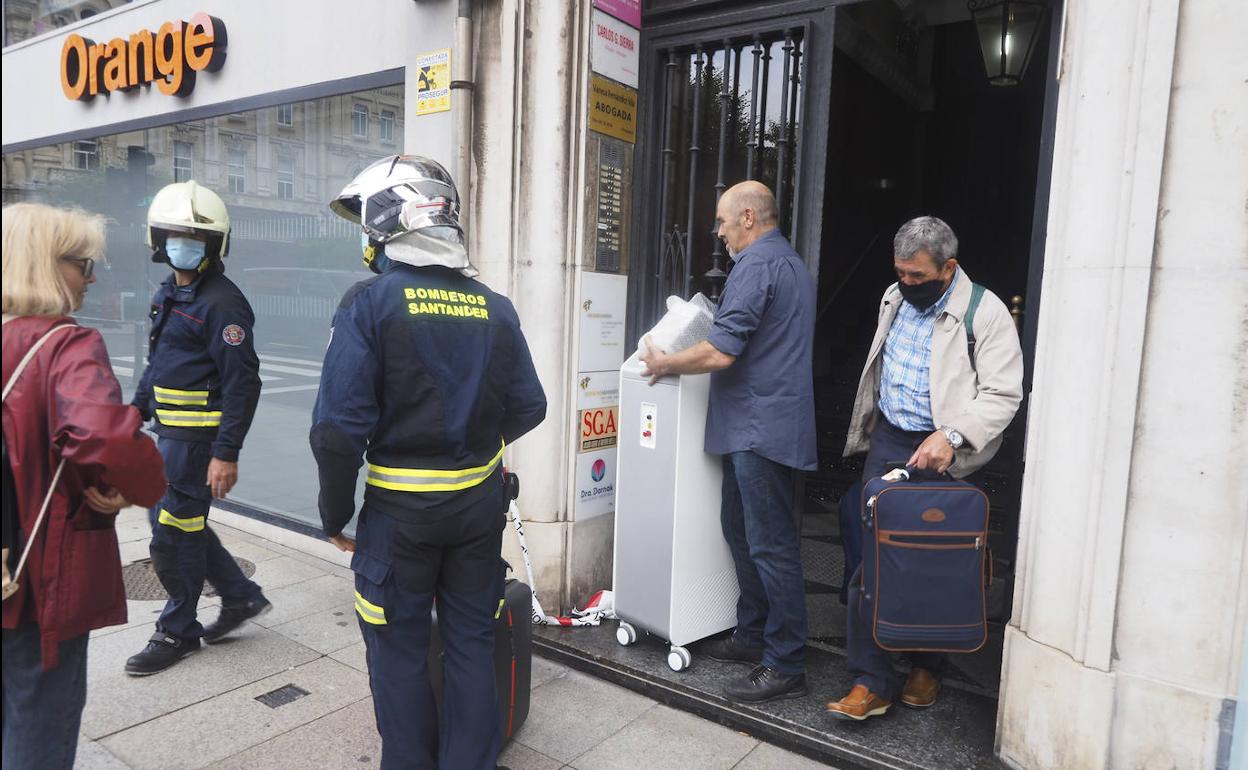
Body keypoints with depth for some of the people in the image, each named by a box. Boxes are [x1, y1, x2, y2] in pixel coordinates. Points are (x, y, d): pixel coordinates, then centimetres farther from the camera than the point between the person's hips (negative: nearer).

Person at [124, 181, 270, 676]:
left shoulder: (222, 303, -16)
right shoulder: (170, 295, 13)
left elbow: (242, 383, -21)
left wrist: (226, 453, -23)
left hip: (199, 438, -9)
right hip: (172, 433, 9)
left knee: (173, 533, 1)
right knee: (176, 520, 16)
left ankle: (177, 632, 20)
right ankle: (241, 597, 30)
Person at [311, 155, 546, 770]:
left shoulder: (370, 302, -13)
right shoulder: (495, 307, -1)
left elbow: (339, 426, -17)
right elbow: (528, 409, 3)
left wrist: (334, 515, -3)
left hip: (400, 510, -3)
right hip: (480, 502, 4)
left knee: (401, 652, 15)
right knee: (471, 643, 17)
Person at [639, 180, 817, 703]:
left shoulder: (756, 266, -14)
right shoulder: (793, 263, 19)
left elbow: (721, 352, -22)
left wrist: (665, 364, -6)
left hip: (762, 427, -11)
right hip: (763, 426, 11)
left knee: (771, 545, -4)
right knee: (741, 530, 18)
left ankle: (785, 667, 6)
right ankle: (753, 636, 29)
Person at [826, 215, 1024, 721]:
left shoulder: (985, 313, -11)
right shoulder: (896, 298, 9)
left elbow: (1002, 394, -15)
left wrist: (950, 436, -27)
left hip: (940, 454, -5)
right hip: (886, 441, 5)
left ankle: (927, 669, 31)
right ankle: (872, 682, 8)